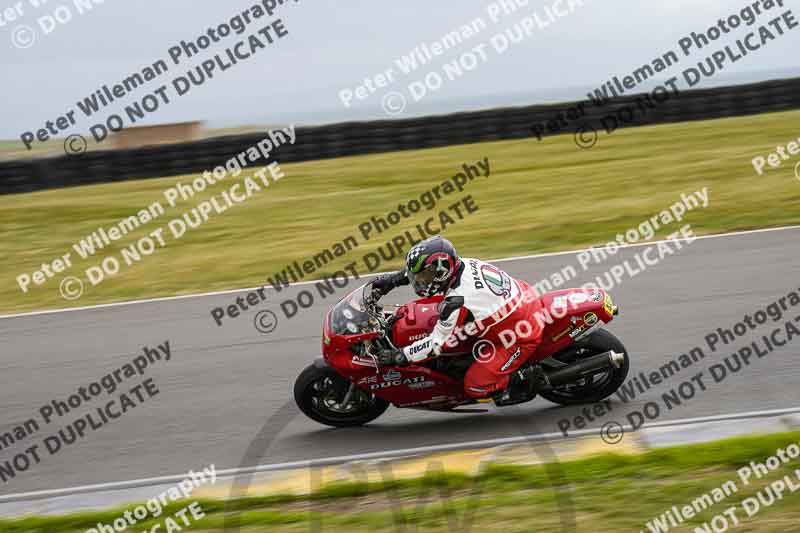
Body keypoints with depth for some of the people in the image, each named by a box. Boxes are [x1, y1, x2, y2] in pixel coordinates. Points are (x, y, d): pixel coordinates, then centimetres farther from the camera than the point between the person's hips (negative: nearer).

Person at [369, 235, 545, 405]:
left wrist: (398, 356, -16)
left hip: (523, 336, -9)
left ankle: (523, 378, 8)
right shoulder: (463, 263, -8)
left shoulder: (456, 302, -30)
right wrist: (392, 280, 6)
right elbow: (424, 269, 11)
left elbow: (437, 344, -23)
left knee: (475, 386, -8)